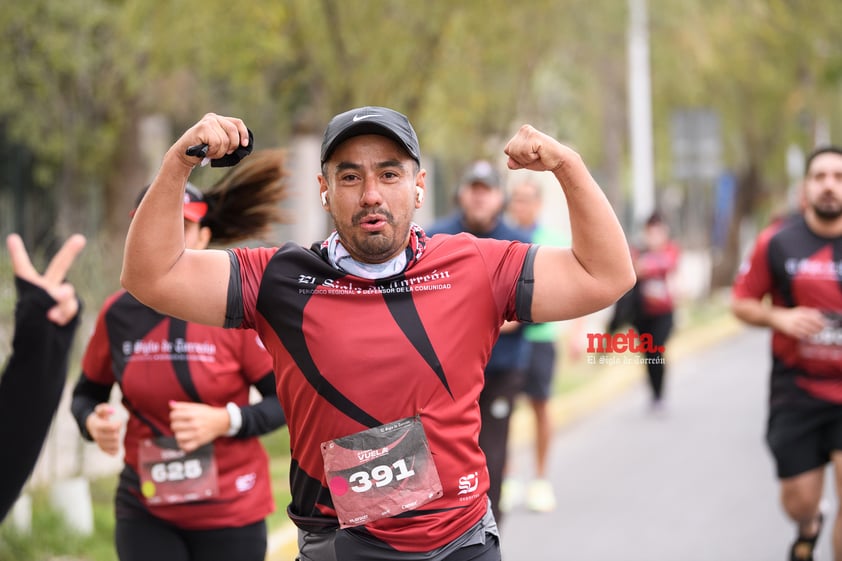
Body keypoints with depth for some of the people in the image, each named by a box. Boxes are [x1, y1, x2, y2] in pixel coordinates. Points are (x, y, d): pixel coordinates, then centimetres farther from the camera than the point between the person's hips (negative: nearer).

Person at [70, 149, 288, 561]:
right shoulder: (118, 314, -1)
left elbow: (287, 400, -7)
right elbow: (87, 393, 12)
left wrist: (224, 421, -22)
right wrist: (93, 422, -10)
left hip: (229, 511, -2)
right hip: (146, 513, 2)